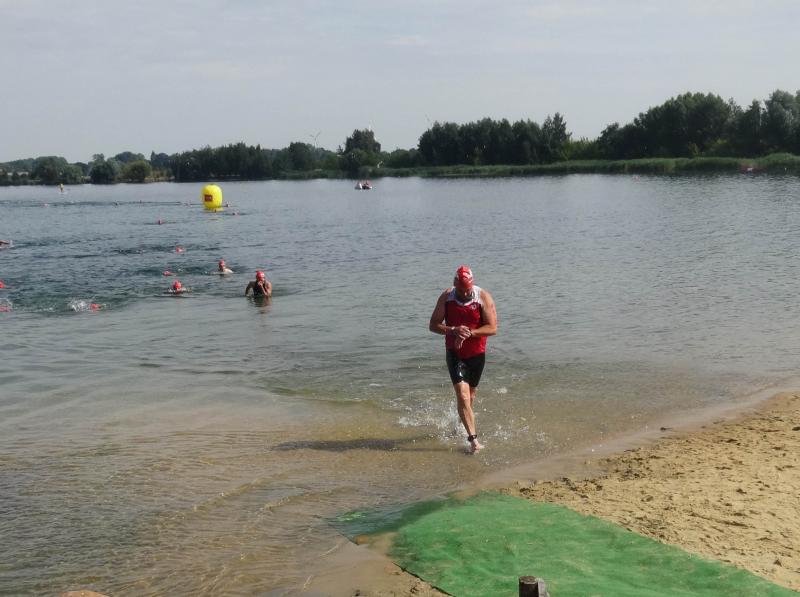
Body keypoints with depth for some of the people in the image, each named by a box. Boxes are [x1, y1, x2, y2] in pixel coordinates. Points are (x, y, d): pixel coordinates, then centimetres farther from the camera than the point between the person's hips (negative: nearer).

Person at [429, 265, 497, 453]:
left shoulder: (483, 297, -12)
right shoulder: (446, 297, -8)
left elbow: (492, 328, -15)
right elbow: (433, 325, -6)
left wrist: (469, 333, -27)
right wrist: (453, 330, -24)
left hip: (477, 354, 1)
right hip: (454, 353, -1)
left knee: (470, 394, 18)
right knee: (462, 394, -15)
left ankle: (464, 421, 46)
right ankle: (473, 439, -16)